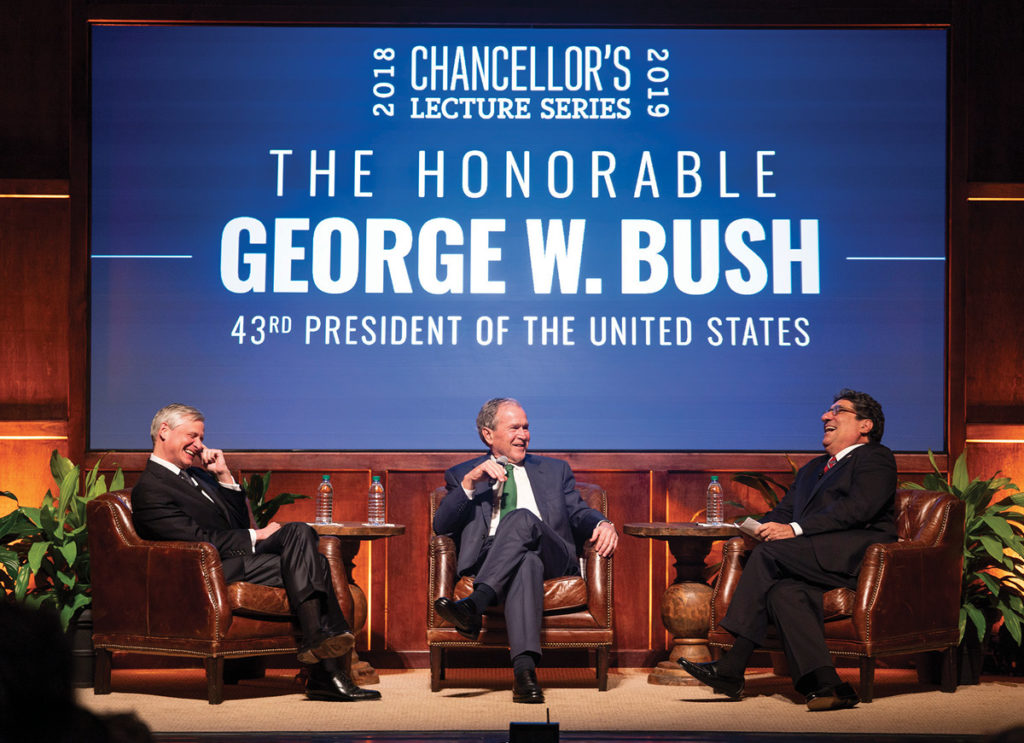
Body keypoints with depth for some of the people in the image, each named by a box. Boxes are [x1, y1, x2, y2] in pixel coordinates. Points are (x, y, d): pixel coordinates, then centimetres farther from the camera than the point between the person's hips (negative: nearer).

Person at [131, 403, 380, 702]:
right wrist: (257, 536, -9)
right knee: (304, 563, -23)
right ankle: (326, 674, -30)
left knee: (300, 532, -19)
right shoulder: (149, 490, -5)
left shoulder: (195, 474, 24)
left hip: (242, 555, 8)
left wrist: (224, 475, 8)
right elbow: (200, 539, -14)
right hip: (220, 570, -8)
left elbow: (240, 521, 19)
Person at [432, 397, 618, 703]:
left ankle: (474, 605, -50)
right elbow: (441, 526, 10)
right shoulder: (462, 475, 25)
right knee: (527, 561, -40)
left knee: (522, 517, -34)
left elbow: (578, 512, 18)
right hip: (487, 562, -1)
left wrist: (602, 524, -7)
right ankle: (524, 667, -58)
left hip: (552, 558, 1)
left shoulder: (554, 470, 31)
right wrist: (469, 482, -5)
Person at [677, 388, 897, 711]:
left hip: (859, 554, -6)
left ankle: (732, 668, -22)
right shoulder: (812, 469, 34)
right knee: (782, 592, -29)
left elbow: (859, 508, -10)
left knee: (768, 553, -24)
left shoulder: (874, 458, 8)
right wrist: (766, 527, -1)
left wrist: (795, 529, -17)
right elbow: (783, 511, 25)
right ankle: (824, 684, -38)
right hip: (819, 564, 7)